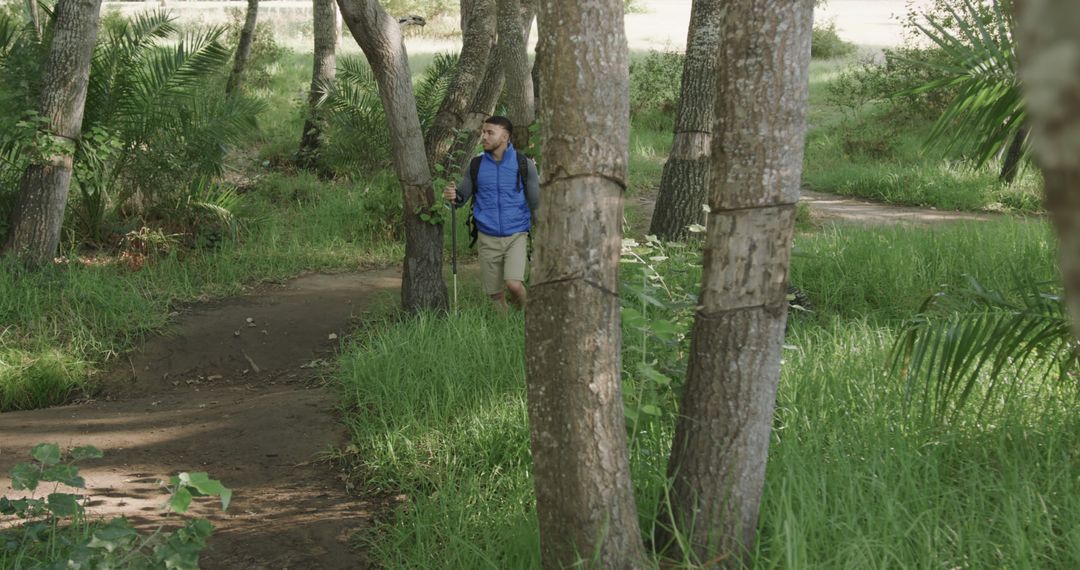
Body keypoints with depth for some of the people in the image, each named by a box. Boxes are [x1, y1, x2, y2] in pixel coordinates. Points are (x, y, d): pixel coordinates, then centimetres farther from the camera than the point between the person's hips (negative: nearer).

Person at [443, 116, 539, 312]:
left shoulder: (524, 165, -2)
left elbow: (536, 203, 4)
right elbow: (462, 195, 7)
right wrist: (453, 196, -18)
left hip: (516, 236, -2)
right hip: (488, 238, 3)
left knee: (514, 285, -20)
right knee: (495, 294, 6)